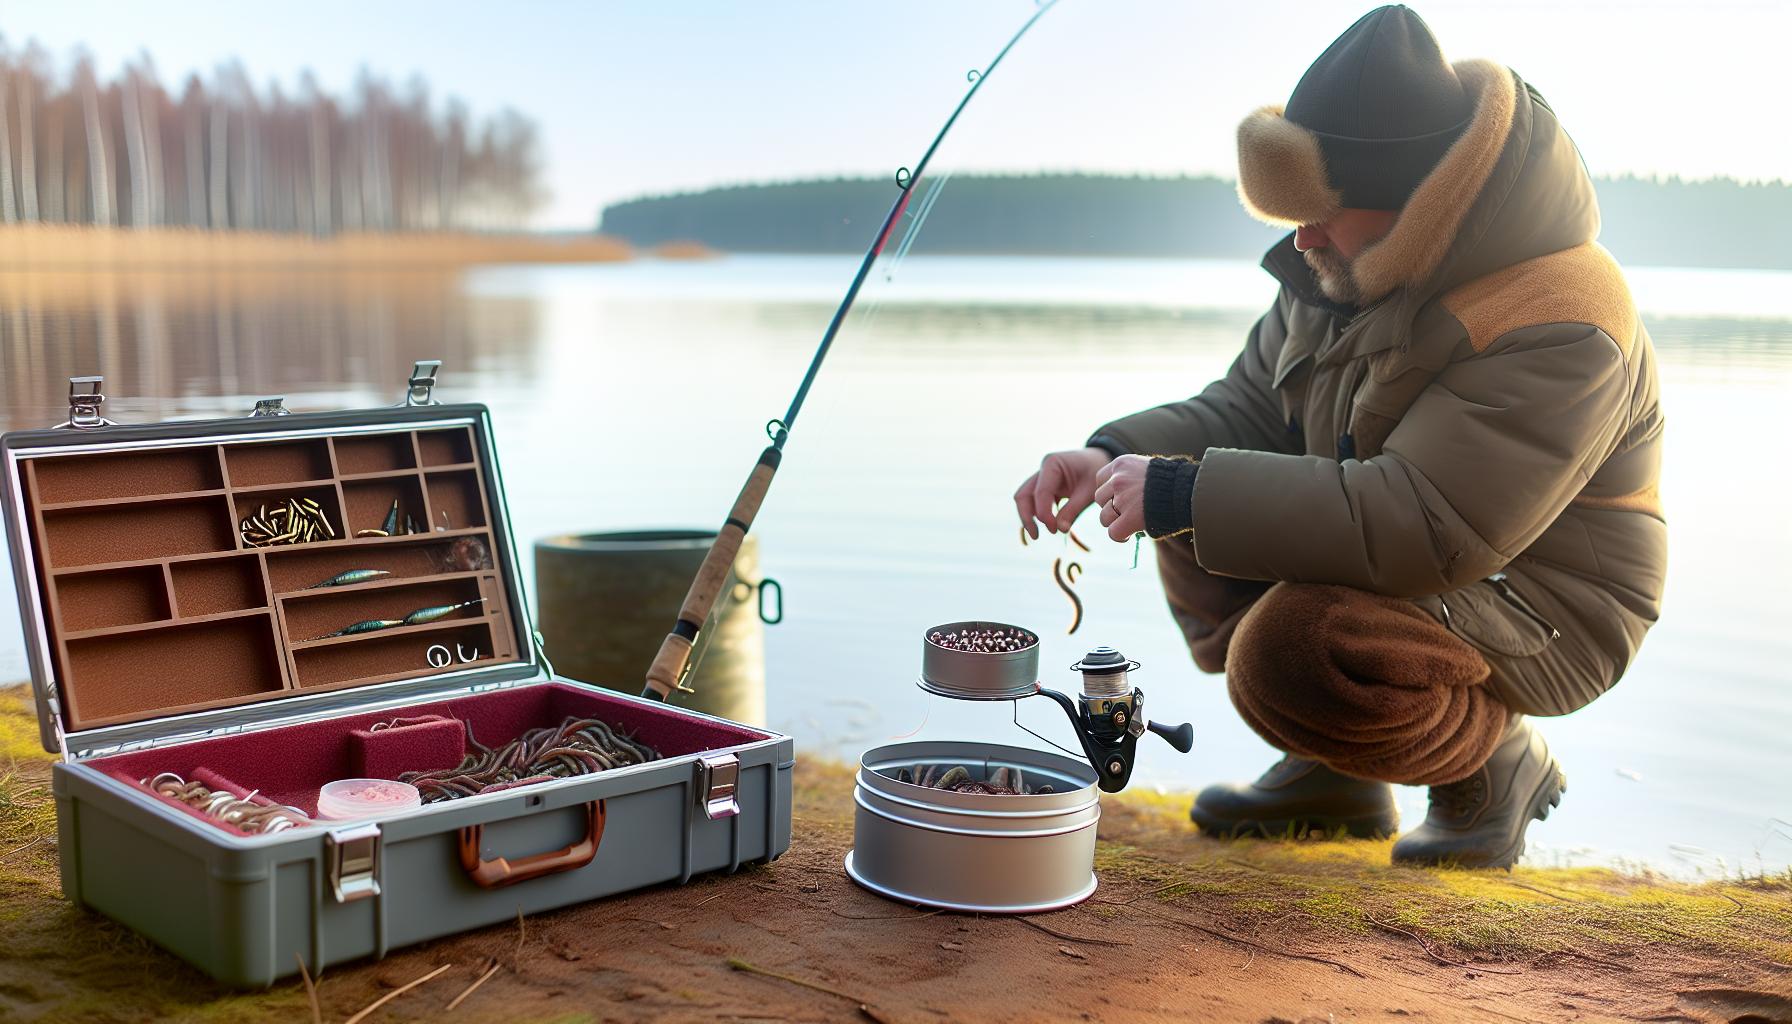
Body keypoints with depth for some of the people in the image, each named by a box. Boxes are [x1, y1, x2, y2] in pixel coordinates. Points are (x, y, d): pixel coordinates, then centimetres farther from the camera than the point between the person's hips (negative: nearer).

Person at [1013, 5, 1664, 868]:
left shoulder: (1557, 332, -29)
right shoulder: (1342, 271, -1)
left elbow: (1425, 527, -37)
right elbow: (1242, 410, 6)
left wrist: (1188, 495, -36)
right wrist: (1116, 455, -15)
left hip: (1534, 613, -9)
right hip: (1408, 556, 9)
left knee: (1289, 653, -31)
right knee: (1195, 527, 1)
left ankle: (1498, 761, -1)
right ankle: (1332, 771, 11)